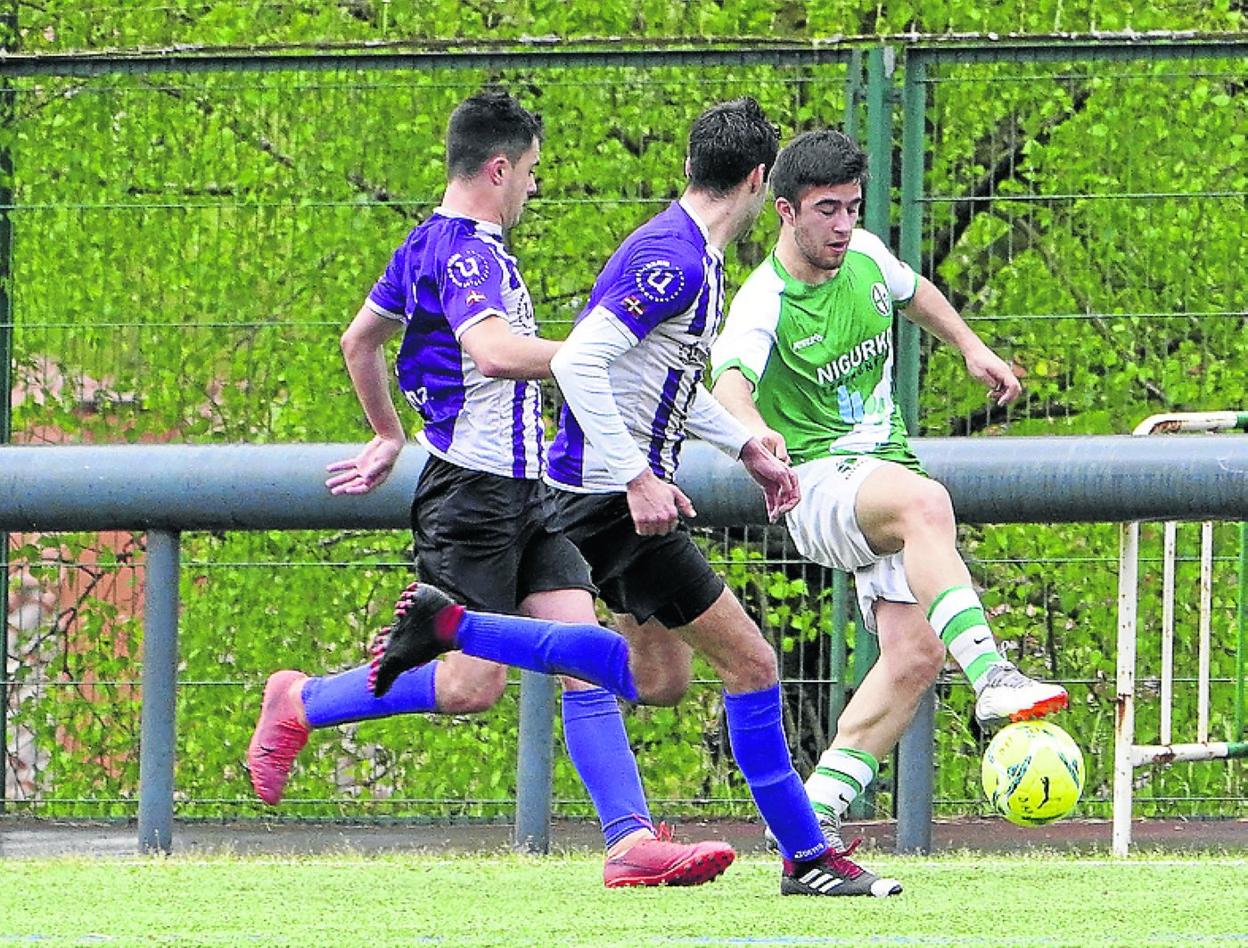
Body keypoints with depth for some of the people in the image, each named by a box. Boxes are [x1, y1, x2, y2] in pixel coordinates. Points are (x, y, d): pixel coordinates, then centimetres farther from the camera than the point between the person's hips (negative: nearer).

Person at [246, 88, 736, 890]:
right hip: (474, 490, -10)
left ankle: (632, 840, -8)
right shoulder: (463, 251, -15)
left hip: (524, 494, 10)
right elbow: (494, 349, -33)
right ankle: (300, 704, 10)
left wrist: (389, 436, 37)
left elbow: (360, 340, 28)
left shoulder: (433, 244, 16)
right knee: (474, 684, -8)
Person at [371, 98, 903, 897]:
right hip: (610, 494, -10)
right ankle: (807, 856, -1)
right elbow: (578, 363, -29)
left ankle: (448, 627, 23)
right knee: (750, 661, -7)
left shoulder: (695, 256, 10)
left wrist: (747, 448, 19)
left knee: (657, 678, 21)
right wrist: (637, 479, -30)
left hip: (622, 492, 10)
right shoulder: (672, 260, -22)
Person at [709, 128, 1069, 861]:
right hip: (816, 483, -7)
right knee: (925, 502, -39)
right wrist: (755, 430, -57)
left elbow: (913, 291, 29)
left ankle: (813, 815, -3)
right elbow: (730, 381, -36)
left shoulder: (865, 255, 4)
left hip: (886, 470, 7)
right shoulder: (764, 304, -17)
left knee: (916, 652, -10)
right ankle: (991, 679, -50)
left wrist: (972, 347, 19)